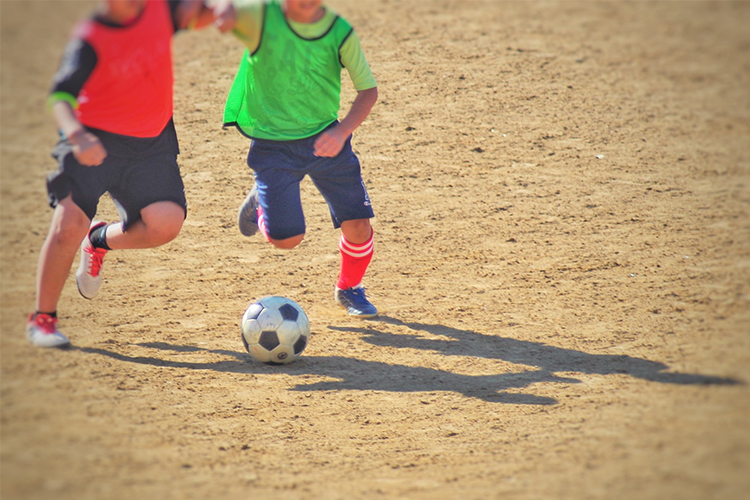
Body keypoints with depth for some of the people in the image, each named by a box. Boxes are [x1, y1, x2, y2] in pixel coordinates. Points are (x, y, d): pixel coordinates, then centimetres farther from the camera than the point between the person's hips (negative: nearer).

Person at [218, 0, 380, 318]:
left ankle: (349, 289, 28)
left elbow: (368, 89, -2)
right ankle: (261, 201, 27)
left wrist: (342, 131, -18)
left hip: (326, 139, 2)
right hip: (273, 146, -2)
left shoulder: (340, 32, -8)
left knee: (358, 226, -3)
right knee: (287, 239, -8)